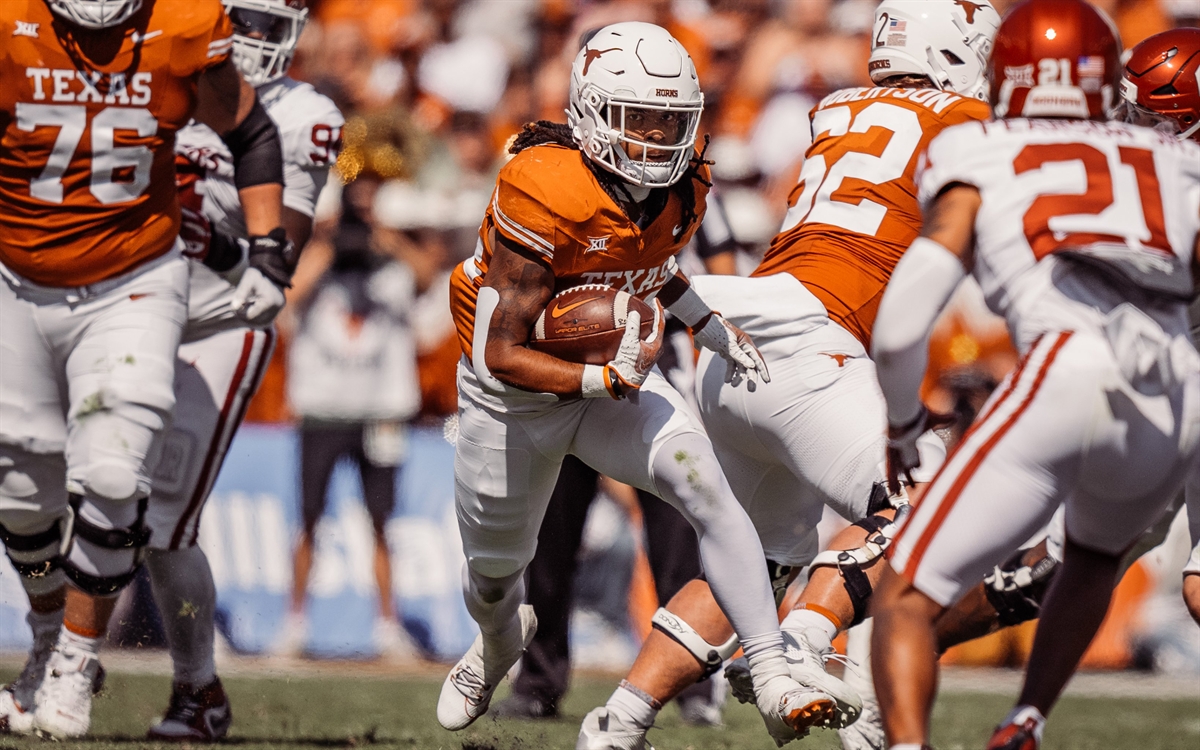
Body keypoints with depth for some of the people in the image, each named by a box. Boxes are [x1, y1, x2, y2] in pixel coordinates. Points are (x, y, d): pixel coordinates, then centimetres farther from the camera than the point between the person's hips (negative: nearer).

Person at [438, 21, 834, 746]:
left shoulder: (680, 188, -12)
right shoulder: (544, 193, -33)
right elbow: (501, 355, -30)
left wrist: (715, 330, 3)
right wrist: (609, 381, -38)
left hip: (619, 378, 4)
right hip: (514, 392, -4)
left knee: (708, 491, -25)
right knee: (495, 578, 19)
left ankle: (775, 682, -26)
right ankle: (500, 642, 58)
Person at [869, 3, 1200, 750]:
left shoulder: (978, 162, 19)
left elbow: (900, 327, 12)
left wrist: (902, 426, 31)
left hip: (1069, 375, -4)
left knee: (907, 600, 2)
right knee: (1094, 554, 37)